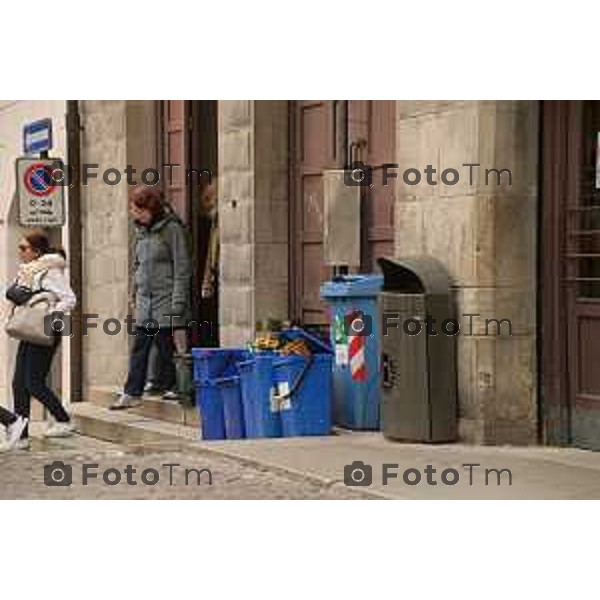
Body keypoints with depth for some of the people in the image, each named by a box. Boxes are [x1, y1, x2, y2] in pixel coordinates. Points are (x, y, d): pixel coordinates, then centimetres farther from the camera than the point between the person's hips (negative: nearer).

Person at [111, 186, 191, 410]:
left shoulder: (171, 228, -8)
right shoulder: (141, 231, 13)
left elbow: (182, 267, -10)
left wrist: (178, 301, -14)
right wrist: (135, 293, 14)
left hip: (165, 300, -6)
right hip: (145, 301, 7)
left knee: (165, 346, -1)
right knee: (139, 347, 4)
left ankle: (167, 389, 9)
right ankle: (132, 393, 4)